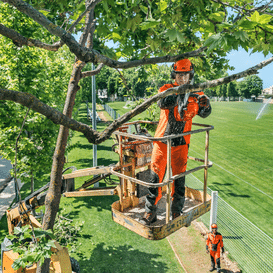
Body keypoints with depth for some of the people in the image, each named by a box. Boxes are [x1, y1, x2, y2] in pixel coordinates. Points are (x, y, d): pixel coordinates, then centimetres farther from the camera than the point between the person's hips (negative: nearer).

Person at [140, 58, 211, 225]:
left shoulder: (194, 94, 4)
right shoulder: (167, 89, -1)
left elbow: (204, 113, -6)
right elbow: (162, 104, -22)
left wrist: (205, 105, -28)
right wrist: (178, 93, -35)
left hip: (181, 143, 2)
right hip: (162, 140, -1)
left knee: (179, 177, 8)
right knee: (156, 175, 0)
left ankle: (176, 213, 25)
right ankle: (150, 212, 12)